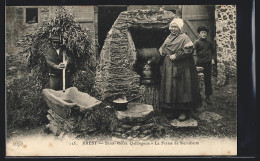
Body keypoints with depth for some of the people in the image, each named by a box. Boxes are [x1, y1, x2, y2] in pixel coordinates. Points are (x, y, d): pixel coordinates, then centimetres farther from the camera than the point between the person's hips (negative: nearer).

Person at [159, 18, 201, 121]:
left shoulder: (184, 38, -7)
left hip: (180, 67, -7)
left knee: (181, 88, -6)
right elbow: (162, 49, 28)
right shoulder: (168, 38, 16)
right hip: (168, 67, 7)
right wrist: (162, 52, 6)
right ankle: (170, 110, 16)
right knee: (169, 87, 7)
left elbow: (189, 50, -19)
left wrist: (176, 56, -18)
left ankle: (184, 112, -1)